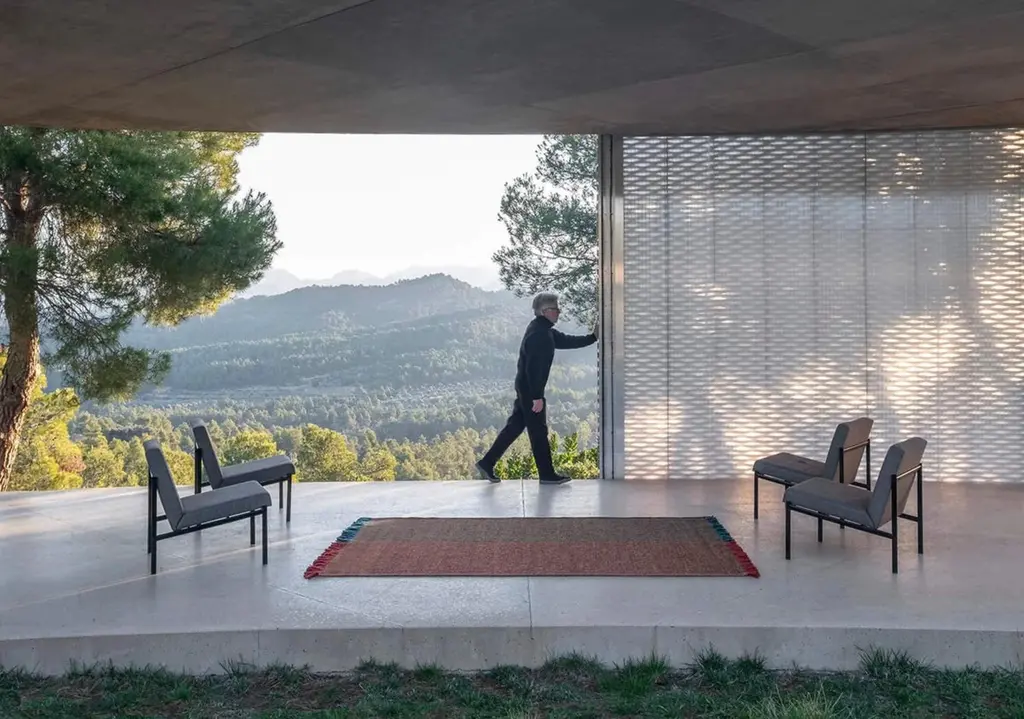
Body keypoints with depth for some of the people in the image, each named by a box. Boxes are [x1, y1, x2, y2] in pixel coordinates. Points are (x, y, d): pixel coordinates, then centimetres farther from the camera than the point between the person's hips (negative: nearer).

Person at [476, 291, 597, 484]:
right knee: (538, 431, -1)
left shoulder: (544, 330, 12)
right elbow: (533, 368, -25)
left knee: (514, 426, 13)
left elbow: (565, 341, 20)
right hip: (530, 390, -10)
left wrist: (592, 338, 17)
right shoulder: (538, 334, -21)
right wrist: (537, 396, -24)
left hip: (525, 388, 10)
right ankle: (547, 475, 9)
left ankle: (487, 464, 15)